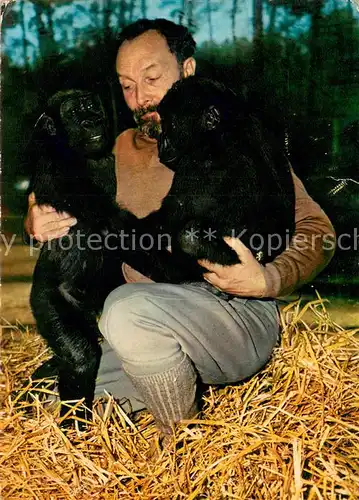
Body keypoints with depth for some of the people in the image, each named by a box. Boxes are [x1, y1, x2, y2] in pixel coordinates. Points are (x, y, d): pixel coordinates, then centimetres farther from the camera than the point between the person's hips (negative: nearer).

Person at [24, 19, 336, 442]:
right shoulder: (123, 149, 15)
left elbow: (316, 230, -4)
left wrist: (266, 280, -23)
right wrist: (39, 223, -4)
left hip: (238, 315, -5)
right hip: (149, 330, 6)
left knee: (128, 308, -33)